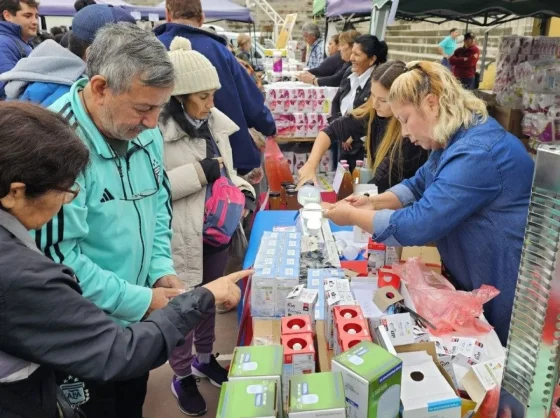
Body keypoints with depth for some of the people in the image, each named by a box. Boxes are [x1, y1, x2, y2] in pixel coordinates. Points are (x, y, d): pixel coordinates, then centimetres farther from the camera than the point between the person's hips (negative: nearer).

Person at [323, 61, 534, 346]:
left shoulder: (477, 153, -29)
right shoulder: (454, 141, 5)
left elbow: (417, 225, -31)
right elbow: (417, 186, 14)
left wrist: (354, 216, -18)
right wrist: (374, 202, -3)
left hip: (504, 295, -9)